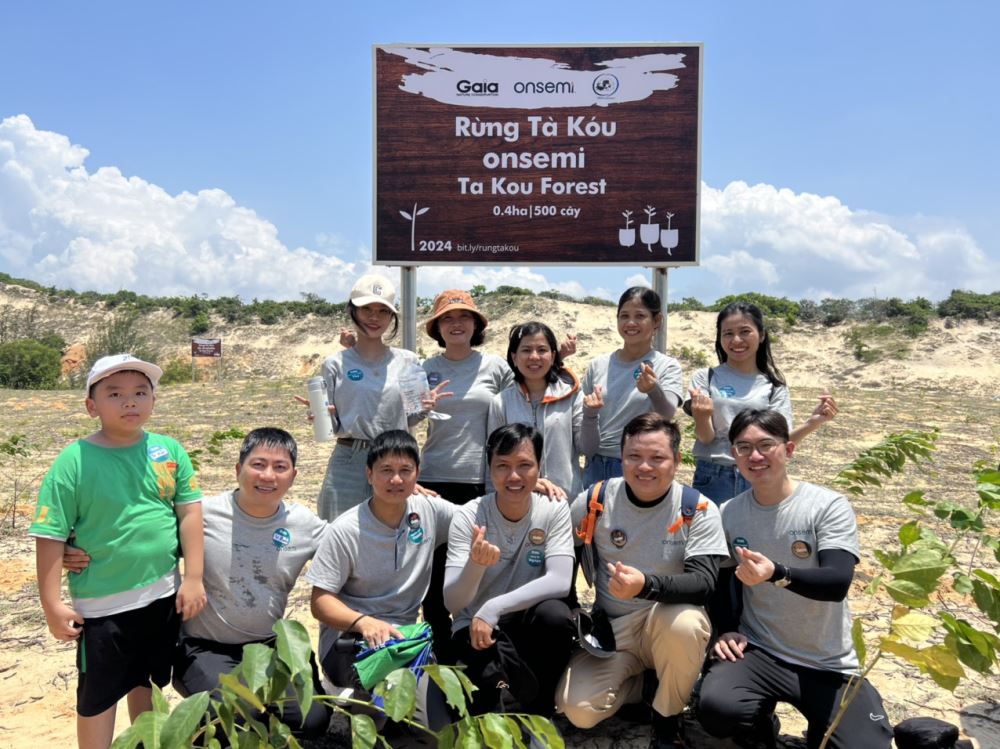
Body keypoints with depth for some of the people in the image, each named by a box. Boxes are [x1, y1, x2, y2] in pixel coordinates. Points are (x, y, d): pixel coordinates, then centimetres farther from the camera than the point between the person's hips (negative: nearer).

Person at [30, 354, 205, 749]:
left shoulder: (169, 450, -6)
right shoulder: (75, 460, -15)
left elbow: (189, 512, -3)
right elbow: (50, 536, -13)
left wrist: (193, 578, -5)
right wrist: (52, 604, -12)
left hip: (163, 594, 3)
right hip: (102, 603, -3)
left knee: (146, 681, 24)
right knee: (97, 694, 14)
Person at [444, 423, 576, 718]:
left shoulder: (554, 510, -9)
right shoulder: (469, 516, -12)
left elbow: (560, 582, -21)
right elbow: (452, 603, -17)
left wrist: (492, 609, -29)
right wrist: (476, 563, -38)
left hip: (529, 627, 3)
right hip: (476, 628, -2)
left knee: (555, 614, -31)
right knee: (492, 678, -34)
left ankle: (539, 711, -5)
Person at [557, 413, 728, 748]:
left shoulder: (698, 510, -13)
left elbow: (704, 584, -24)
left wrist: (646, 585, -41)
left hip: (669, 623, -2)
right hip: (610, 628, 2)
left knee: (684, 622, -36)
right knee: (577, 708, -18)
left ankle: (667, 719, -6)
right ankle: (648, 679, 13)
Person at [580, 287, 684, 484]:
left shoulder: (667, 366, -3)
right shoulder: (598, 366, 4)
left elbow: (667, 414, -21)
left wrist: (654, 389, -40)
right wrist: (590, 411, -11)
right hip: (597, 467, 3)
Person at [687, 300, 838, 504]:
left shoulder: (774, 386, 5)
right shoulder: (705, 378, 2)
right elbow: (706, 437, -6)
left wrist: (812, 424, -22)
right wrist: (701, 418, -28)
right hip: (712, 478, -1)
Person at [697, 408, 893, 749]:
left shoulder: (829, 506, -11)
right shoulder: (728, 513, -1)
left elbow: (837, 582, -24)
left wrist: (776, 573, -42)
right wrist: (725, 630, -7)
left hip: (829, 665, -1)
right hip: (757, 652, 1)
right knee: (716, 709, -27)